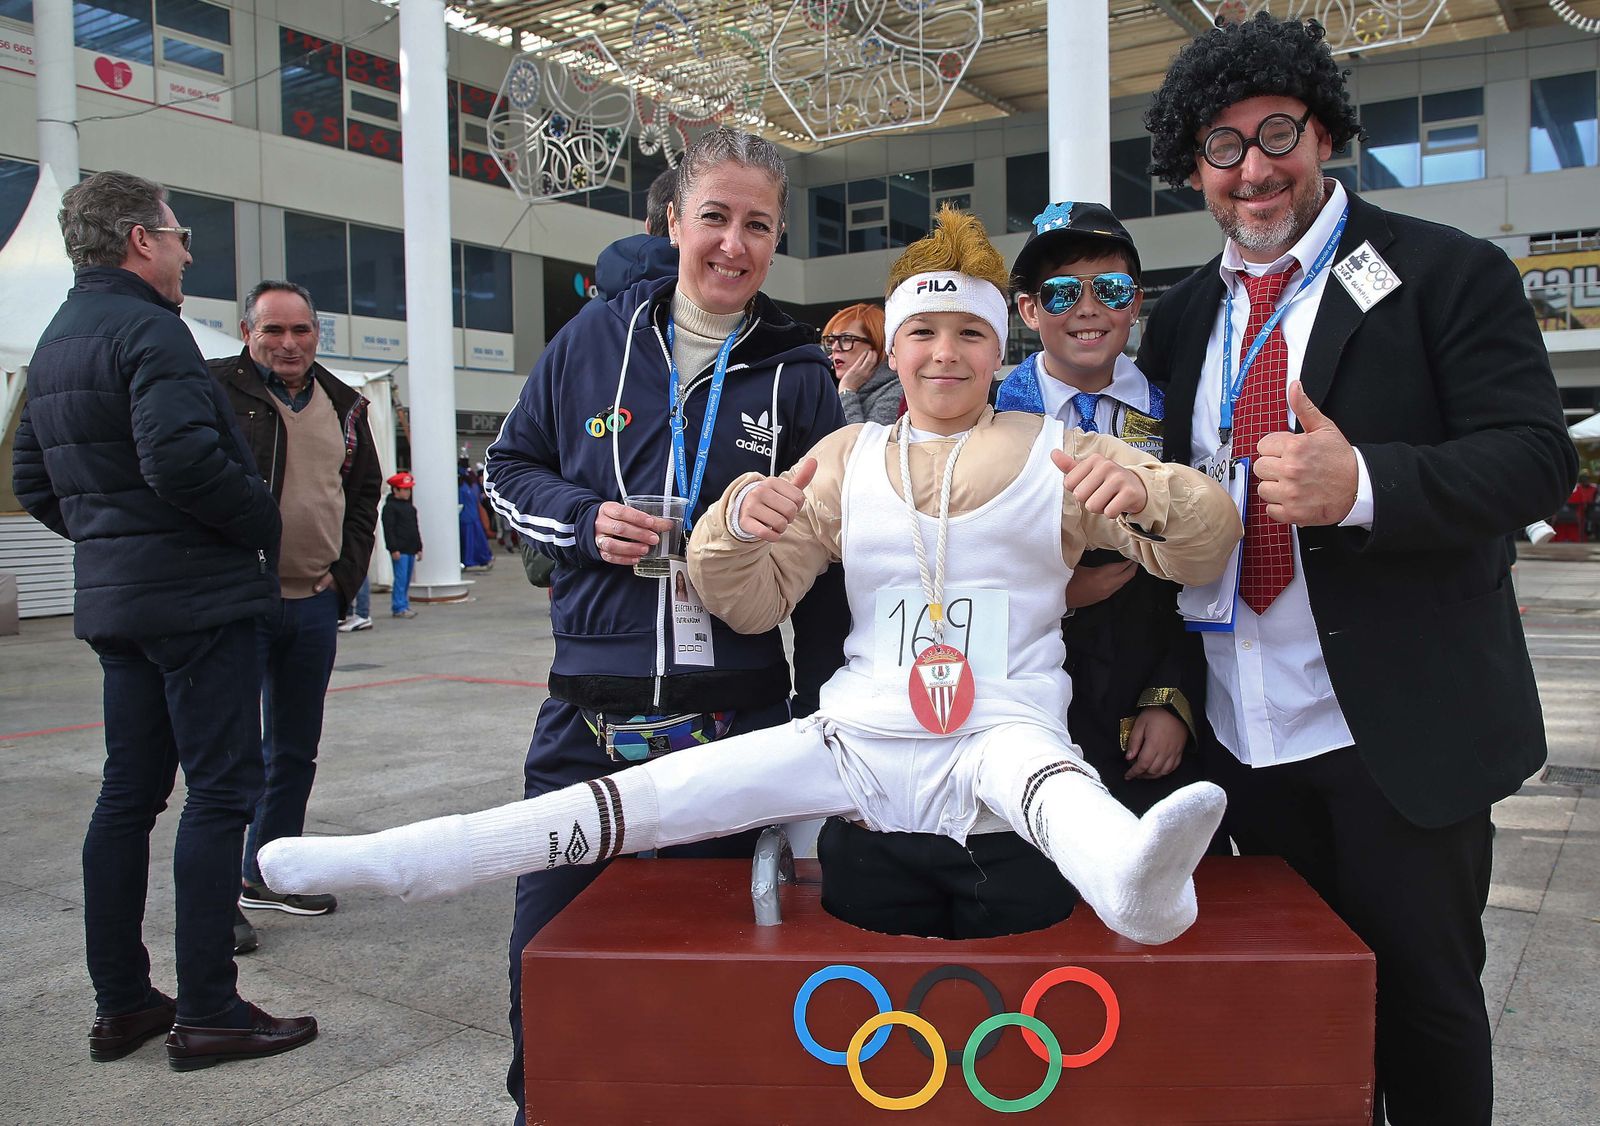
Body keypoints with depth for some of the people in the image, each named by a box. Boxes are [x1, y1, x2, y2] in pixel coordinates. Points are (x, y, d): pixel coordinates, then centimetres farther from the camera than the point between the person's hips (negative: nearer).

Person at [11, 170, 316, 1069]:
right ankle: (208, 1012, 2)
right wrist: (264, 522, -13)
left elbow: (34, 482, 21)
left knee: (129, 793, 13)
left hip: (113, 598, 10)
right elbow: (180, 457, -27)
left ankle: (121, 1003, 22)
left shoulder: (58, 339, 17)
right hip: (197, 595, -9)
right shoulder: (148, 329, -13)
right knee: (221, 792, -3)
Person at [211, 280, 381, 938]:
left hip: (315, 605, 6)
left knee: (295, 751, 14)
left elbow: (364, 495, 19)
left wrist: (345, 574, 8)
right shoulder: (216, 390, -6)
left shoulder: (342, 406, 12)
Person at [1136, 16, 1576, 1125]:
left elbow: (1537, 455, -12)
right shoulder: (1185, 317, 11)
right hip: (1247, 735, 5)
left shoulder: (1445, 273, -4)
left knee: (1423, 991, 9)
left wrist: (1361, 485, -29)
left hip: (1400, 730, -4)